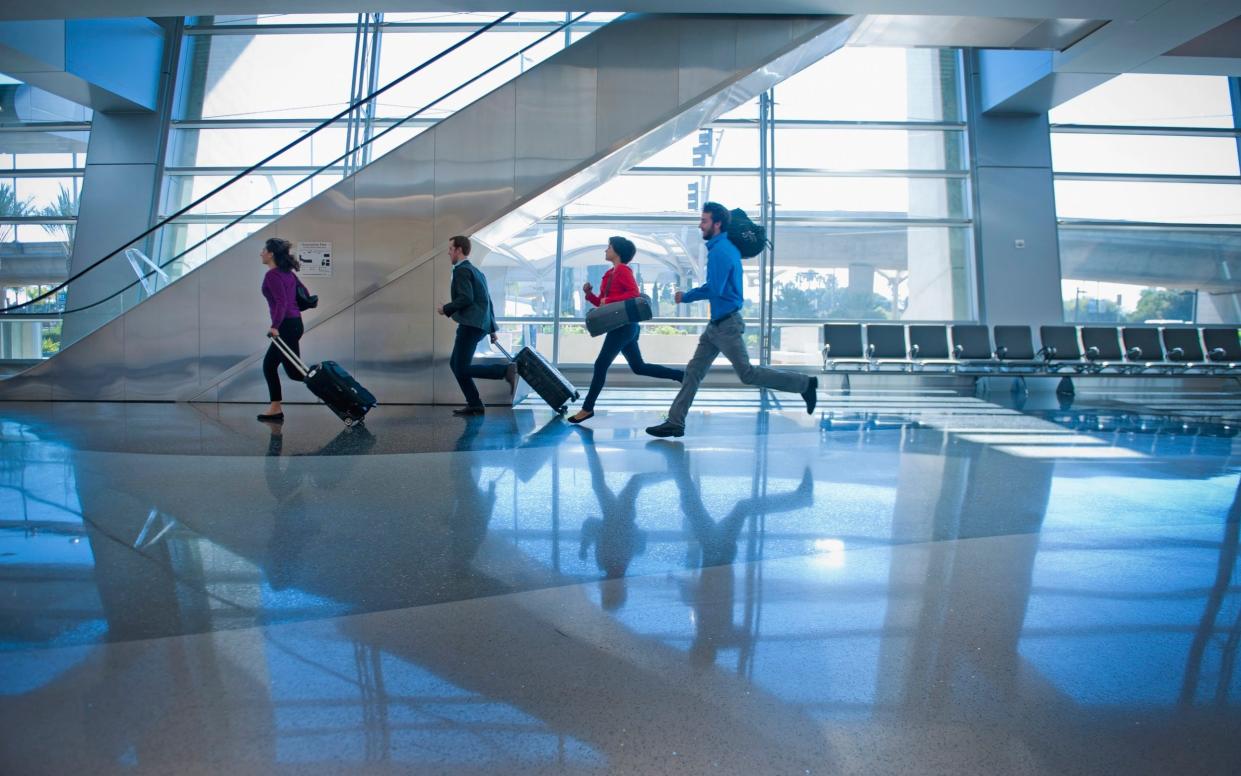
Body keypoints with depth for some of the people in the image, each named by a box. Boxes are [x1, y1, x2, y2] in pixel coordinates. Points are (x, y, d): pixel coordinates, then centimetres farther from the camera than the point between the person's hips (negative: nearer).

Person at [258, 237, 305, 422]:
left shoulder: (272, 275, -14)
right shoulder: (287, 272, 13)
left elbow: (281, 302, -25)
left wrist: (275, 326, -29)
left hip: (286, 326, -10)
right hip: (295, 323, 10)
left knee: (294, 371, -4)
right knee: (269, 365, 14)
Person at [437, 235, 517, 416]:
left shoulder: (461, 270, -7)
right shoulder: (475, 271, 22)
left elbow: (466, 298, -20)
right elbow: (487, 301, 23)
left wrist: (446, 309, -6)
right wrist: (492, 328, 24)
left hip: (470, 325, -10)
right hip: (480, 324, 10)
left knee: (463, 369, -9)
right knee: (455, 363, 13)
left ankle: (506, 370, -17)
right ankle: (474, 404, 10)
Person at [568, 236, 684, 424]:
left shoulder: (623, 270, -9)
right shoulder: (610, 274, 17)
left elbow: (634, 293, -21)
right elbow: (602, 303, 19)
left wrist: (609, 300, -22)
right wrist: (589, 294, 3)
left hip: (624, 325, -10)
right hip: (620, 325, 10)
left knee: (601, 365, -7)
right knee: (639, 367, 12)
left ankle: (587, 409, 0)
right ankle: (681, 376, 16)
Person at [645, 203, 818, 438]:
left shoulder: (720, 251, -19)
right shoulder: (727, 246, 11)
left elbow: (714, 289, -26)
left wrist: (686, 297, -12)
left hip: (726, 324, -10)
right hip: (717, 323, 10)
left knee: (747, 374, -3)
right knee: (694, 370, 8)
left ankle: (805, 384, 8)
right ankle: (675, 422, 11)